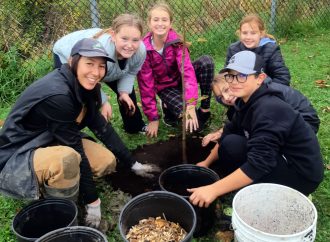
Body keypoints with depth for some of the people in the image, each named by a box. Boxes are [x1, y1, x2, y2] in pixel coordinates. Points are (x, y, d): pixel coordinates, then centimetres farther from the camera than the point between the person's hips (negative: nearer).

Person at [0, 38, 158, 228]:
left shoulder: (81, 87, -4)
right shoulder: (57, 95, -30)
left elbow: (101, 127, 1)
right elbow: (76, 150, -27)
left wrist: (133, 164, 5)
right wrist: (92, 201, -19)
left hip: (48, 144, 9)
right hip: (17, 159, -8)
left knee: (108, 161, -4)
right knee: (67, 158, -38)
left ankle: (46, 187, 10)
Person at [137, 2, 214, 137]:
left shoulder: (176, 41, -20)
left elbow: (187, 69, -30)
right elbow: (146, 84, -18)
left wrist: (191, 104, -41)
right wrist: (153, 118, -17)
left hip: (180, 78, 2)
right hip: (165, 86, -2)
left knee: (206, 61, -28)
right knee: (190, 119, -29)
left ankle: (205, 109, -14)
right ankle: (168, 107, 6)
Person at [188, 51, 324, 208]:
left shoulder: (268, 110, -27)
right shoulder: (247, 101, 1)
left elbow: (259, 165, -33)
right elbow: (228, 133, 13)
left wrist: (213, 190, -32)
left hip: (302, 174, -9)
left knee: (232, 145, -23)